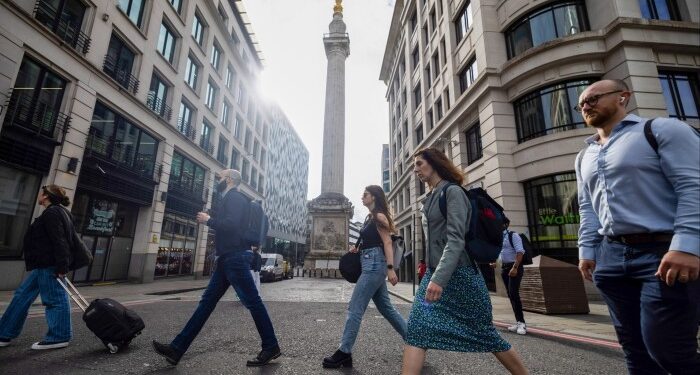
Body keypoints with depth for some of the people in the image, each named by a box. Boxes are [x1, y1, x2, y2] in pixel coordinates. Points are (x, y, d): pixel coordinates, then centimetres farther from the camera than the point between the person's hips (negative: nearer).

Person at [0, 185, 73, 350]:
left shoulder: (52, 213, -14)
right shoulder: (53, 212, 18)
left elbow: (59, 241, -22)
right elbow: (57, 240, 19)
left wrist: (61, 266, -25)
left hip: (49, 265, -11)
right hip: (44, 265, 11)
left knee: (55, 299, -3)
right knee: (22, 296, 18)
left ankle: (59, 337, 6)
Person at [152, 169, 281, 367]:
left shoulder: (234, 197, -8)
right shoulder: (230, 199, 22)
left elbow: (231, 224, -23)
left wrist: (208, 220, -10)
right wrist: (210, 219, 12)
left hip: (235, 258, -10)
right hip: (228, 259, 10)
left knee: (252, 302, -5)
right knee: (207, 302, 10)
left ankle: (271, 347, 5)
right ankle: (177, 348, 18)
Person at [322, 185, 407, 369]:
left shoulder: (379, 217, -9)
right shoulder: (370, 217, 17)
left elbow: (387, 243, -17)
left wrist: (390, 268, -23)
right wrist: (358, 249, 9)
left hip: (374, 265, -10)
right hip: (371, 265, 10)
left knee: (355, 308, -6)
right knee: (386, 308, 15)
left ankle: (344, 353, 3)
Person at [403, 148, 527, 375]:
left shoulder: (453, 192, -11)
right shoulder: (430, 199, 14)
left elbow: (456, 239, -22)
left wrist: (439, 278, -31)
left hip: (460, 275, -7)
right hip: (434, 274, 8)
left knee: (486, 335, 9)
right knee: (416, 331, -3)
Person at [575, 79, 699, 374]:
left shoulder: (662, 129, 1)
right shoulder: (584, 157, 18)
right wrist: (586, 250, 9)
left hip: (664, 253, -5)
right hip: (611, 256, 6)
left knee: (667, 350, -2)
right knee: (634, 348, 11)